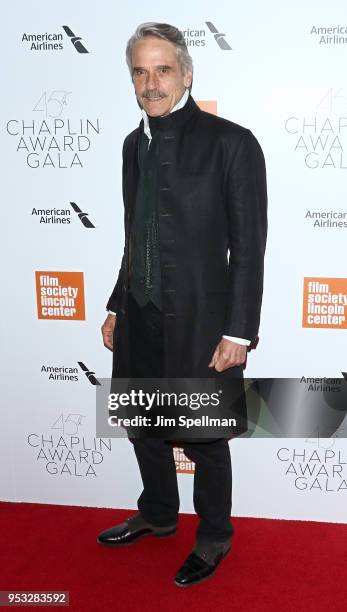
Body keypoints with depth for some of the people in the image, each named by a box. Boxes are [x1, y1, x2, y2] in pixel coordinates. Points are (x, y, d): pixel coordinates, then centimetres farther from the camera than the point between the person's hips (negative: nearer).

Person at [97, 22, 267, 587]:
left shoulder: (231, 143, -11)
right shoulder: (135, 144, 9)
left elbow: (249, 247, -12)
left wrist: (238, 332, -14)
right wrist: (117, 307, 14)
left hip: (200, 323, -6)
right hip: (140, 319, 6)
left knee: (205, 440, 10)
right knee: (145, 427, 20)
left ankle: (213, 538, 36)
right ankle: (157, 515, 46)